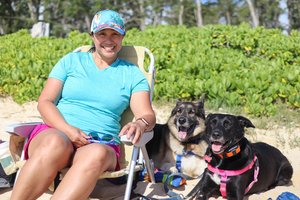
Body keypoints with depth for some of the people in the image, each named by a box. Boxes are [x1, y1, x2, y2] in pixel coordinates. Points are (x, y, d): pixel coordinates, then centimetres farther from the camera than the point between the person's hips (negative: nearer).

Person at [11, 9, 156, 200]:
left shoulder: (132, 73, 16)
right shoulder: (71, 61, 16)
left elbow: (148, 115, 5)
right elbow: (44, 102, 8)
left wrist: (140, 124, -22)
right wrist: (68, 129, -12)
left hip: (102, 143, 0)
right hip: (55, 131, 0)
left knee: (96, 155, -39)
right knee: (55, 143, -39)